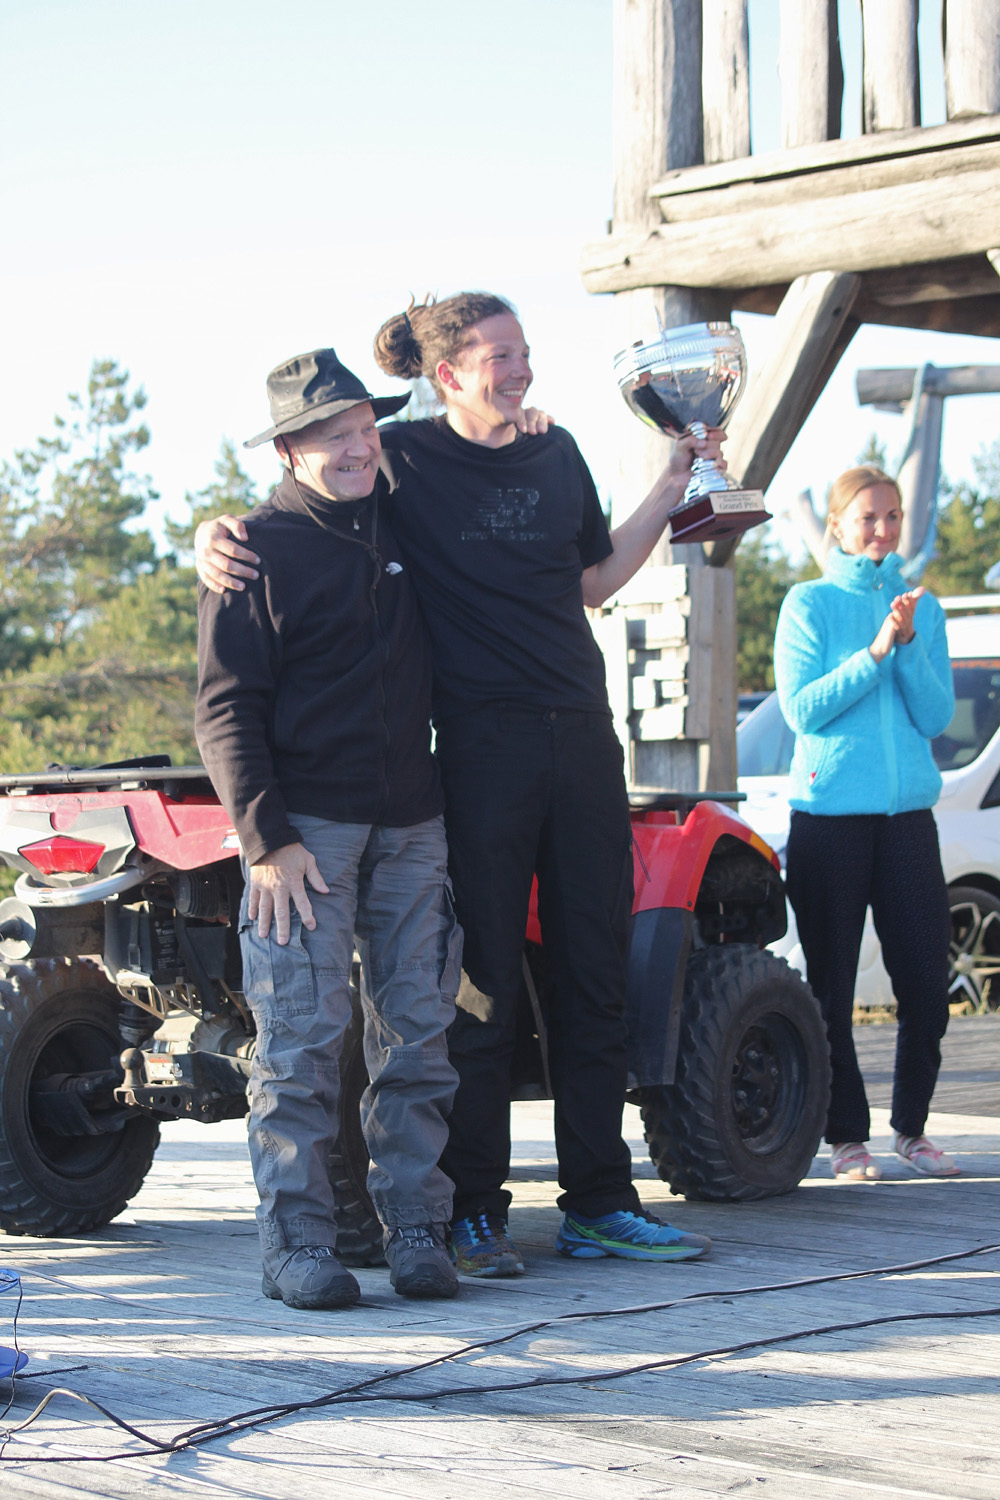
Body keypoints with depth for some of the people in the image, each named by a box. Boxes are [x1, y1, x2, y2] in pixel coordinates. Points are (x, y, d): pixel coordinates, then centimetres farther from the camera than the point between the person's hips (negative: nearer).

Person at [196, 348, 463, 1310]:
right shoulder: (260, 548, -3)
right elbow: (226, 708, -7)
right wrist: (266, 837, -14)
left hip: (411, 825, 6)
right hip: (307, 827, -5)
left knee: (418, 1033, 5)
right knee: (300, 1040, -5)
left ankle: (416, 1228, 12)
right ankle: (296, 1243, 1)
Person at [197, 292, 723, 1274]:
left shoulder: (557, 457, 14)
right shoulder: (406, 458, -2)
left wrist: (669, 491, 16)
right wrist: (216, 539, -16)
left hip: (581, 738, 6)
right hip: (482, 744, -5)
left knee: (594, 975, 7)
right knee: (485, 982, -3)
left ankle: (598, 1203, 15)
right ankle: (474, 1213, 6)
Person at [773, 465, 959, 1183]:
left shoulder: (922, 607, 12)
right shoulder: (810, 603, 3)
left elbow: (936, 716, 4)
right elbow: (801, 708, -7)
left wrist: (909, 645, -10)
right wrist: (875, 652, -15)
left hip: (907, 813, 3)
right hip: (829, 814, -3)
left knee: (927, 987, 0)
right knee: (833, 988, 1)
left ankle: (912, 1125, 17)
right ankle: (848, 1136, 11)